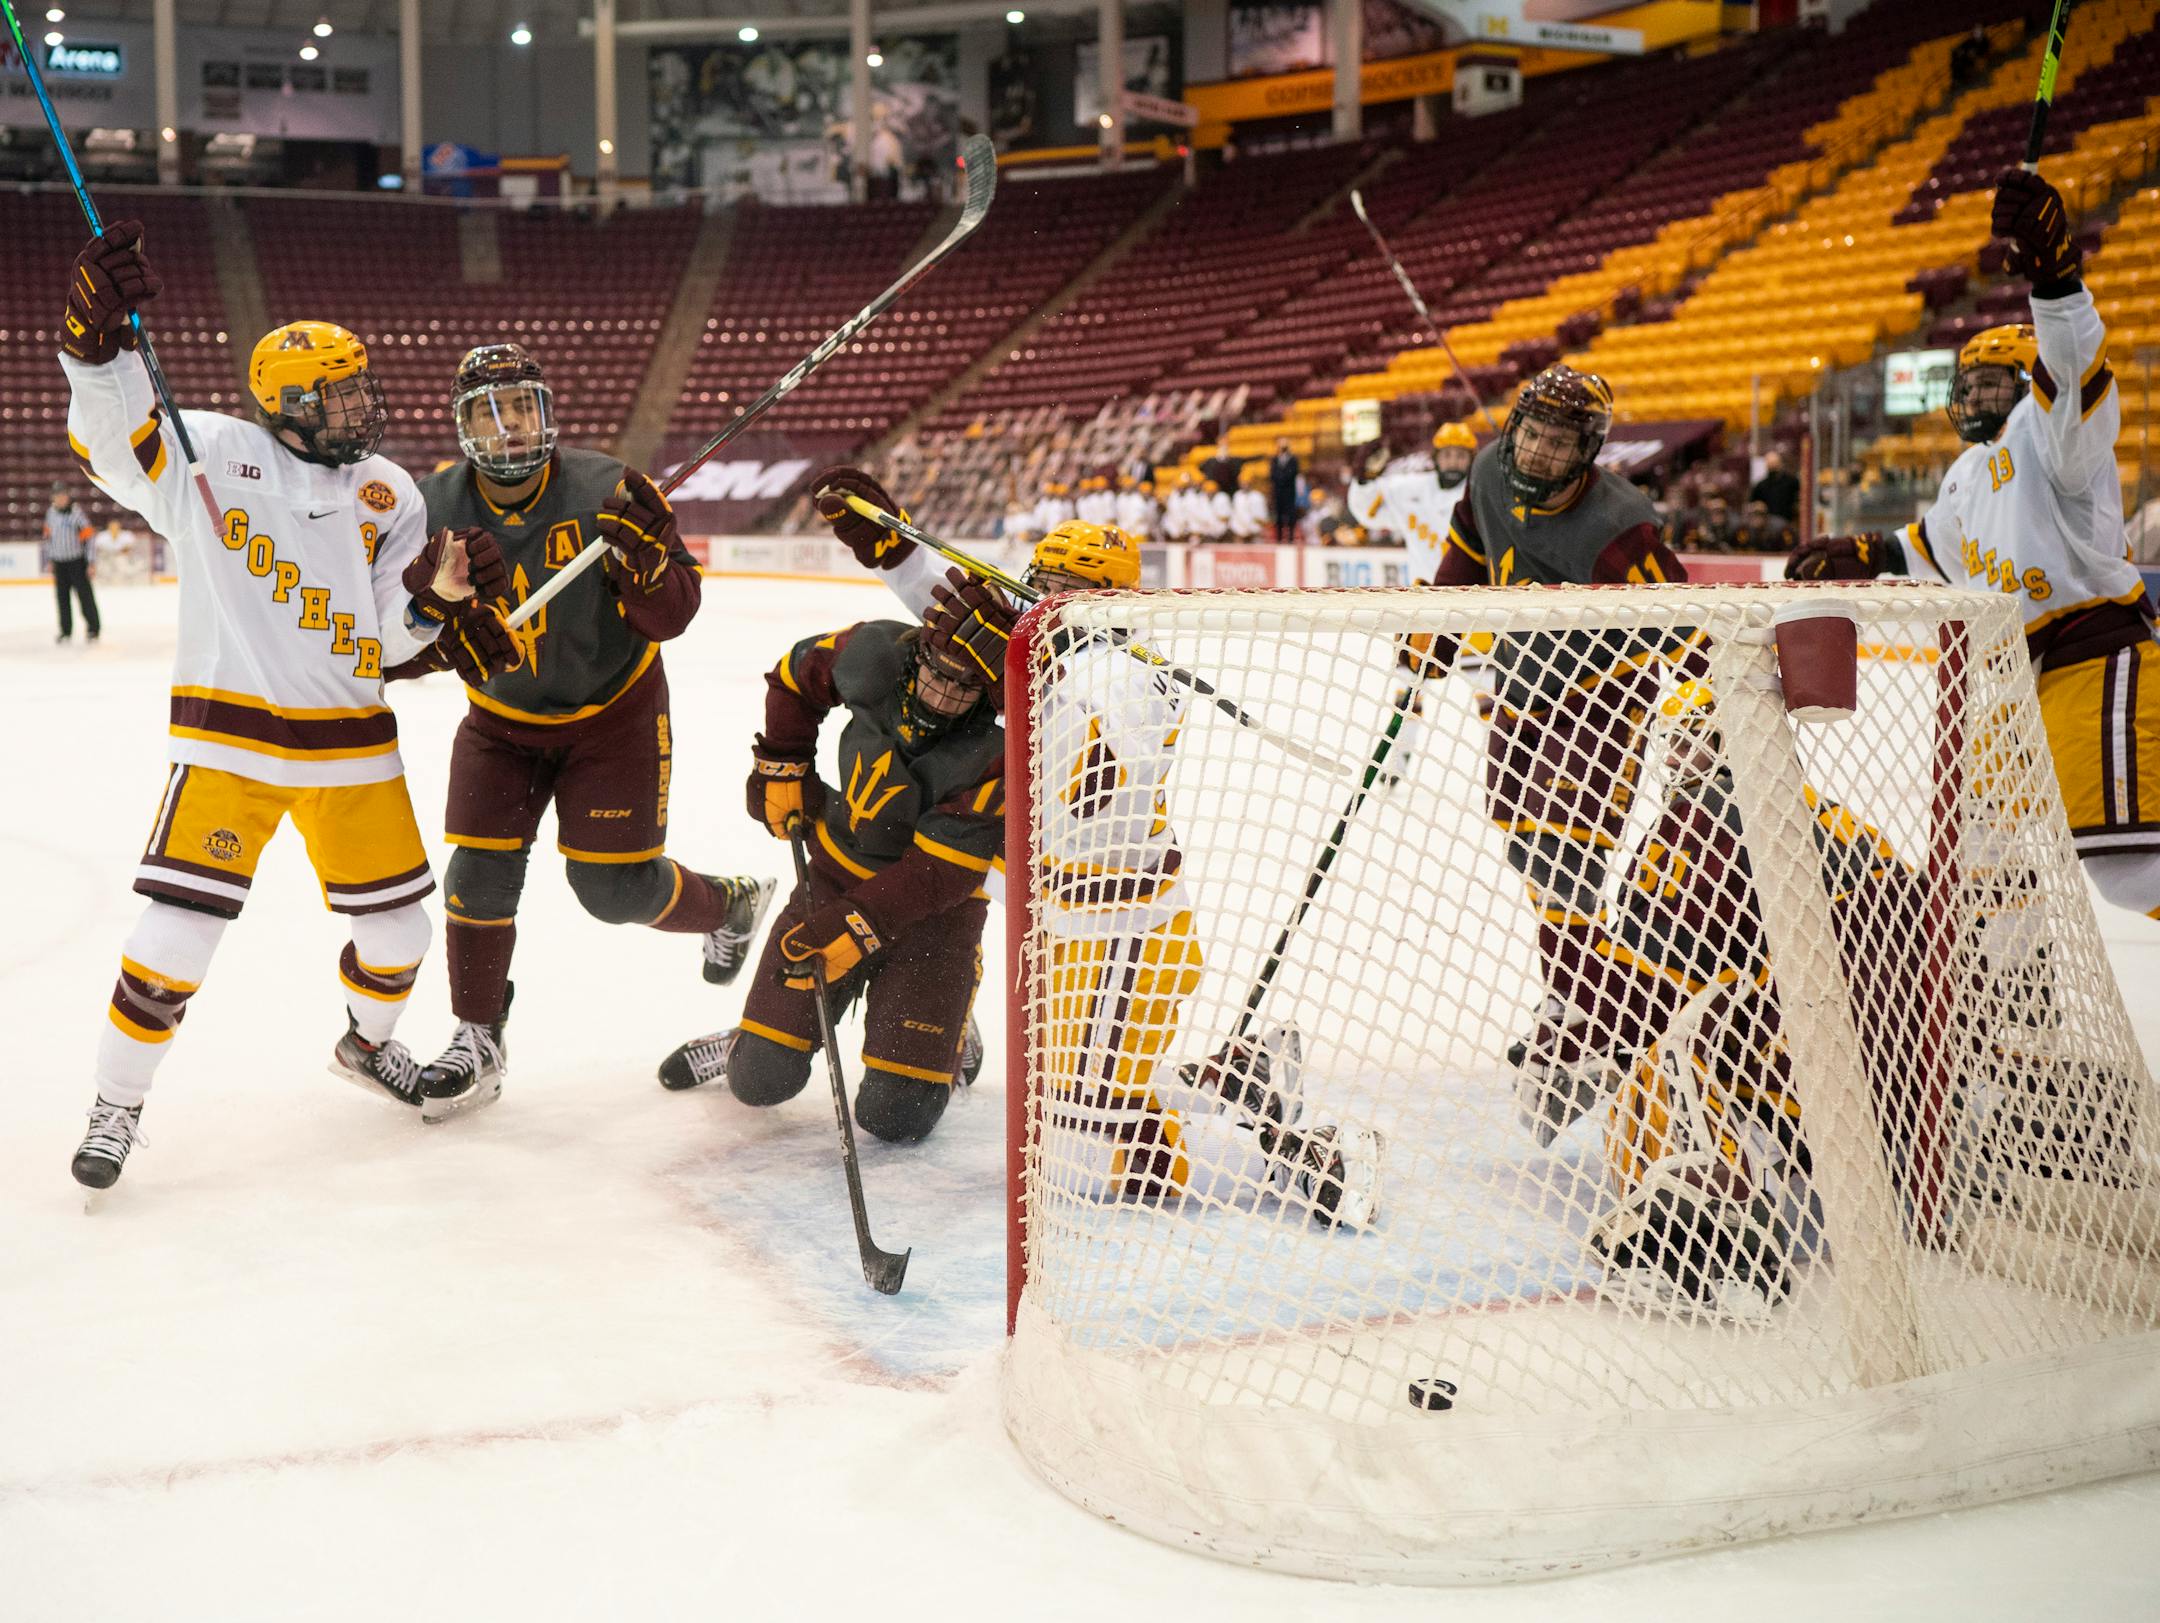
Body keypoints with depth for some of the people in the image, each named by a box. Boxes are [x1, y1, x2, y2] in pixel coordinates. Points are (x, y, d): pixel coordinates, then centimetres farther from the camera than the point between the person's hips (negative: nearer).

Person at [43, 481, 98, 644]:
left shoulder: (76, 513, -12)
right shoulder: (51, 513, 7)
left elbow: (88, 538, -11)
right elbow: (48, 536, 16)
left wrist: (91, 563, -14)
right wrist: (48, 560, 15)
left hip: (77, 562, -5)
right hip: (59, 563, 6)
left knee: (85, 595, -5)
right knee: (62, 597, 8)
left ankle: (93, 629, 3)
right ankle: (66, 630, 16)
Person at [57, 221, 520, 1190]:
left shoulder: (388, 495, 6)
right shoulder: (213, 457, -5)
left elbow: (391, 634, 4)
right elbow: (117, 437, -23)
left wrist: (433, 592, -17)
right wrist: (97, 336, -39)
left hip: (350, 741, 4)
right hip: (229, 735, -4)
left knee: (397, 921, 10)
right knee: (178, 928, -10)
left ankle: (366, 1043, 42)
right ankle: (117, 1103, 8)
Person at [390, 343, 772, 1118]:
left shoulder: (606, 492, -20)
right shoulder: (436, 509, -13)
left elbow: (671, 614, -20)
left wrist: (642, 557, -40)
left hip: (613, 711, -3)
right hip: (502, 720, 3)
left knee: (616, 887, -2)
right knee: (481, 872, -6)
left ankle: (730, 905, 29)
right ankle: (478, 1040, 11)